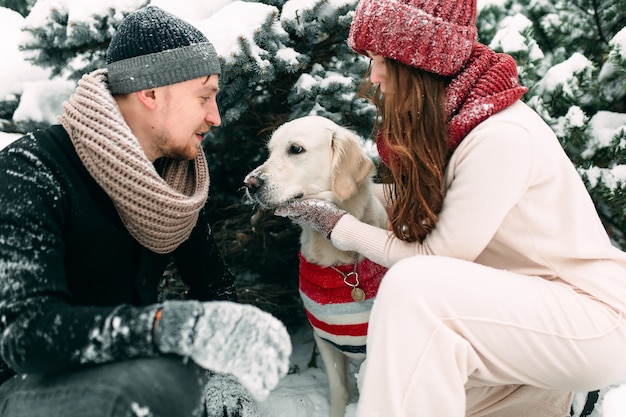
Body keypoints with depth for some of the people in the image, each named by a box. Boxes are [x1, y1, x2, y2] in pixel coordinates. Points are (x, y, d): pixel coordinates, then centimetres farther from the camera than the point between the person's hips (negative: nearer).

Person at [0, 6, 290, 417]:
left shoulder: (177, 178, 0)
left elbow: (218, 286, 5)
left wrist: (224, 370, -16)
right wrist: (182, 327, -46)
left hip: (127, 373, 7)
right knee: (157, 383, -33)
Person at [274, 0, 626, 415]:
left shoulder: (501, 136, -25)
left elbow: (434, 258, -18)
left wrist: (339, 225, -10)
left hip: (592, 318, -9)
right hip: (520, 308, 9)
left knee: (415, 286, -32)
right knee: (384, 378, 5)